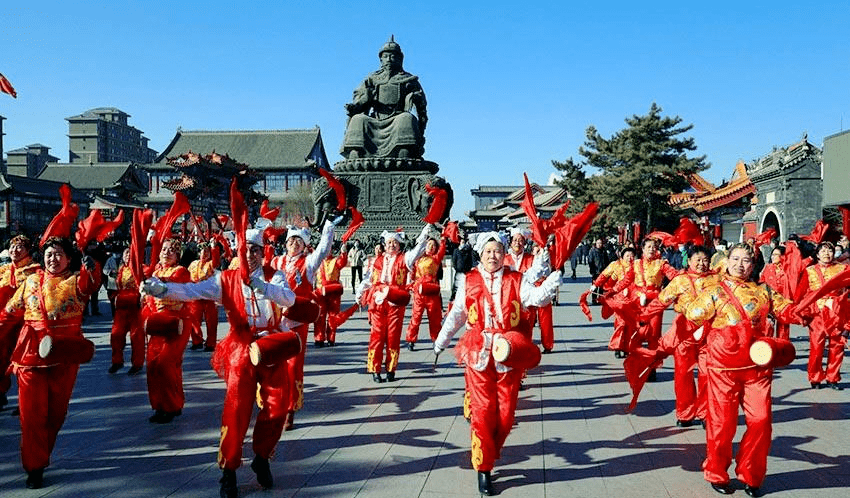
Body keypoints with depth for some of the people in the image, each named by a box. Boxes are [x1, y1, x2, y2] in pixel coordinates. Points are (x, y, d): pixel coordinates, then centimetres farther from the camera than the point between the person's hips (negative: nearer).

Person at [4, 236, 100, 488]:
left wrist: (91, 269, -45)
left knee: (57, 409, 11)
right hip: (32, 351, 1)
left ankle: (42, 452, 33)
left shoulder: (77, 280, 0)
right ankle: (34, 466, 6)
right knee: (32, 410, -2)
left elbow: (90, 283, -24)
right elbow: (12, 311, 17)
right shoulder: (31, 281, 9)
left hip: (65, 353, -1)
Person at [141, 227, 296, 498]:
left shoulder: (274, 276, 2)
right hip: (242, 350, -1)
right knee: (236, 410, -6)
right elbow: (194, 290, -11)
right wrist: (162, 288, -27)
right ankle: (228, 471, 9)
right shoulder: (226, 279, 1)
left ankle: (262, 458, 27)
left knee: (277, 408, 4)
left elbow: (289, 298, -18)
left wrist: (260, 285, -33)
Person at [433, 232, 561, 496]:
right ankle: (483, 469, 12)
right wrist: (441, 340, 19)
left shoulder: (516, 280, 1)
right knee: (482, 411, 1)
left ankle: (489, 452, 31)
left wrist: (550, 285, -35)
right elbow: (457, 314, 13)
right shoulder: (468, 281, 3)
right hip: (479, 354, 0)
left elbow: (537, 297, -15)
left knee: (506, 412, 7)